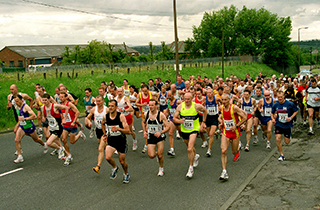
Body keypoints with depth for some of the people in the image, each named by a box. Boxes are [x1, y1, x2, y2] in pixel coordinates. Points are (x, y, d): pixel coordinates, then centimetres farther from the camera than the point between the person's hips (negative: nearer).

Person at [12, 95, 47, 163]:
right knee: (17, 140, -15)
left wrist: (24, 119, -35)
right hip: (21, 127, 6)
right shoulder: (16, 107, 2)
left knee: (36, 139, 16)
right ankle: (20, 157, -11)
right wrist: (19, 121, 17)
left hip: (29, 126, -6)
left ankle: (44, 145, 48)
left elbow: (34, 116, -32)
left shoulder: (26, 107, -23)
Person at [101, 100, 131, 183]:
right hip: (111, 140, 2)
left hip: (121, 140, -2)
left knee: (122, 161, 7)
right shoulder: (105, 117, -5)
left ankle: (126, 174, 38)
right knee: (108, 157, -20)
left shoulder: (121, 116, -17)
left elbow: (128, 131, -22)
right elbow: (102, 124, 22)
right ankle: (114, 168, 13)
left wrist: (118, 129, -38)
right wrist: (104, 134, 19)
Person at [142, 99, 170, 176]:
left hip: (160, 137, -3)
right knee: (151, 156, -8)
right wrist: (144, 131, 7)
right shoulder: (146, 115, -4)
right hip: (150, 137, 3)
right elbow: (143, 122, 19)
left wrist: (160, 132, -27)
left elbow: (167, 127, -12)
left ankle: (161, 169, 26)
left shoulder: (161, 115, -15)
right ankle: (156, 153, 30)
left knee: (160, 155, -2)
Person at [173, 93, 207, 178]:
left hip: (194, 130, -4)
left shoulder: (197, 106, -14)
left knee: (190, 149, -20)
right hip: (184, 130, 4)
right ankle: (195, 156, 58)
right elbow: (174, 118, -5)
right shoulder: (180, 106, -9)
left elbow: (205, 110, 7)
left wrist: (203, 122, 7)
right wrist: (179, 121, -27)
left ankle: (191, 168, -5)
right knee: (190, 148, 24)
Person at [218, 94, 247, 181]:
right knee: (223, 151, -15)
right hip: (225, 132, 3)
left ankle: (237, 152, 52)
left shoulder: (234, 107, -17)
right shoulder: (221, 107, -2)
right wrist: (220, 122, 3)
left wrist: (236, 126, -18)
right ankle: (224, 171, -13)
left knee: (234, 152, 12)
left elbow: (244, 117, -12)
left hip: (235, 132, -3)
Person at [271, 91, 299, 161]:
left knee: (287, 142, 6)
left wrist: (291, 117, -15)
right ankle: (281, 155, 4)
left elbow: (296, 111, -1)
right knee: (278, 139, -13)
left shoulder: (290, 104, -12)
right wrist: (273, 118, -7)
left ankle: (288, 136, 45)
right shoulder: (275, 105, -4)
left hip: (287, 125, -1)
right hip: (278, 125, 1)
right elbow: (272, 113, 12)